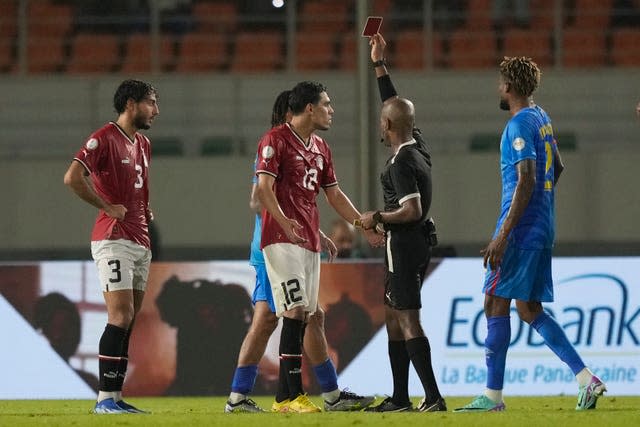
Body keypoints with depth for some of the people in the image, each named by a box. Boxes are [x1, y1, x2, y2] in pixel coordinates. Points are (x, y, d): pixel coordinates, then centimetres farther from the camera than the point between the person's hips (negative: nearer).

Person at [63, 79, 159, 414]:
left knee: (128, 322, 7)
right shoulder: (104, 138, -10)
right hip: (113, 241, -9)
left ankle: (116, 396, 9)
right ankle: (105, 398, -14)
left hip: (140, 242, 9)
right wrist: (107, 207, -16)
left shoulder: (143, 145, 18)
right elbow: (72, 178, -21)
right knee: (121, 317, -14)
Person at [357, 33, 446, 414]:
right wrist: (379, 64, 26)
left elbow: (412, 211, -24)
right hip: (418, 242, 10)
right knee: (394, 316, 15)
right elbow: (396, 106, 22)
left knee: (408, 320, -12)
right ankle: (400, 399, 16)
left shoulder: (401, 163, -18)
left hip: (405, 244, -10)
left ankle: (433, 397, -19)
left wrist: (377, 218, -10)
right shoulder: (418, 147, 8)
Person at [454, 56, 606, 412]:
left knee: (496, 304, -4)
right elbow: (557, 167, 27)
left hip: (521, 229, -9)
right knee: (529, 309, 11)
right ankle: (587, 379, 2)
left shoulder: (520, 124, -15)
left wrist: (502, 235, -24)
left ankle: (493, 396, -3)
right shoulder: (542, 118, 14)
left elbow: (526, 180, -22)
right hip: (543, 229, 9)